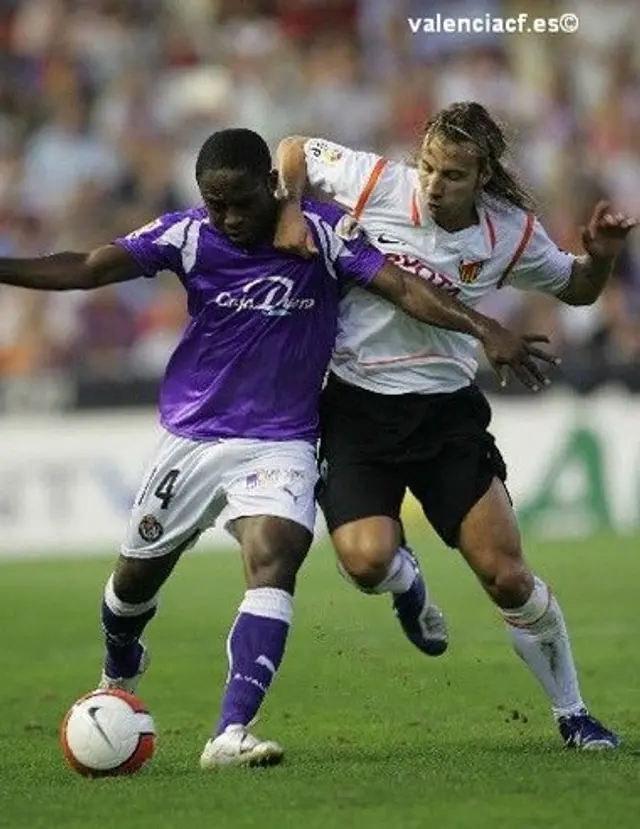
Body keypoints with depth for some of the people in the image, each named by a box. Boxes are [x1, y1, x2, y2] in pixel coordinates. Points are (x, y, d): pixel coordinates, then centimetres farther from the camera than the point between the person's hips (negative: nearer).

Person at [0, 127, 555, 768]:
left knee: (273, 558, -25)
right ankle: (119, 673, 49)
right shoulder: (186, 236, -10)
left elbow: (404, 288, -17)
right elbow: (87, 269, -14)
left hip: (281, 442, -2)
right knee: (137, 574, 14)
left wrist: (484, 330, -29)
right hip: (191, 437, 2)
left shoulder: (322, 231, -12)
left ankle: (231, 734, -32)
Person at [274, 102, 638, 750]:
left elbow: (575, 290, 15)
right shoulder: (378, 183, -11)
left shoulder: (511, 232, -4)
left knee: (506, 576, -7)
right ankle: (407, 585, 17)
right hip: (357, 407, -1)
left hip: (448, 410, 1)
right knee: (366, 560, -24)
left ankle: (572, 714, 13)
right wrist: (290, 211, -12)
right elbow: (293, 150, 6)